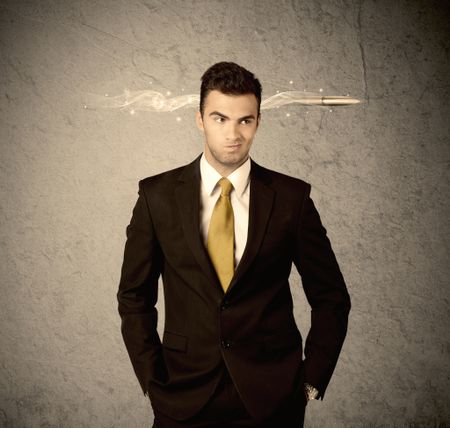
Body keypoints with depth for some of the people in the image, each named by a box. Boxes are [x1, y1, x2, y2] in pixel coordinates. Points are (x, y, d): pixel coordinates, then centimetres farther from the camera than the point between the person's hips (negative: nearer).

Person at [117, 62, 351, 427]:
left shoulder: (292, 197, -5)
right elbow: (134, 296, 4)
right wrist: (152, 380, -1)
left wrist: (312, 380, -1)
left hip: (273, 398, 0)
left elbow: (331, 298, 3)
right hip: (184, 397, 1)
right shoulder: (157, 194, -4)